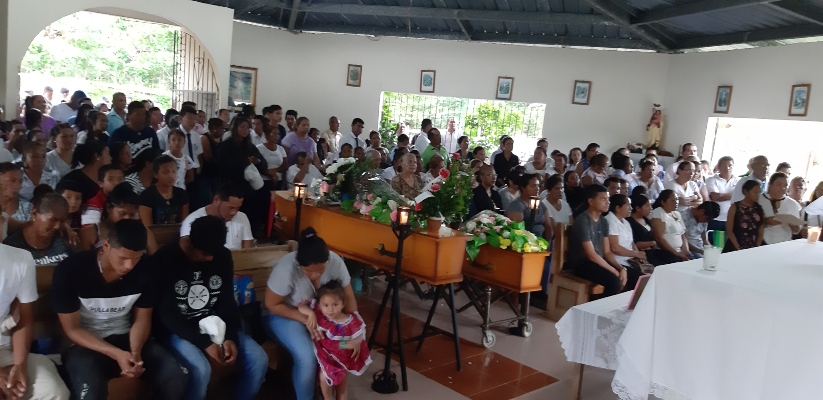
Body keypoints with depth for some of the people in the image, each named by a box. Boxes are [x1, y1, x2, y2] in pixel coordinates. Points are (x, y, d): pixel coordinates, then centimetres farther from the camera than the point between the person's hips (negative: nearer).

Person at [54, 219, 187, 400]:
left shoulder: (146, 268, -11)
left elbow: (142, 319, 0)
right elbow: (72, 329, -13)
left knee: (177, 376, -18)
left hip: (125, 338, 3)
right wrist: (117, 354, -25)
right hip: (84, 344, -3)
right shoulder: (70, 270, -20)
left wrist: (135, 352, -20)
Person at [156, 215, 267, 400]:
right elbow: (167, 315, -19)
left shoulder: (223, 256, -3)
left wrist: (231, 337, -14)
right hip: (177, 330, -4)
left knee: (258, 359, -14)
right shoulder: (165, 259, -17)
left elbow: (227, 301, 2)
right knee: (200, 369, -33)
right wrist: (204, 343, -26)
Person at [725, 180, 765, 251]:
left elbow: (761, 232, 6)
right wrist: (739, 248, -12)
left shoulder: (759, 208, 7)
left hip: (753, 249, 3)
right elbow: (729, 231, -5)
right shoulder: (735, 207, -2)